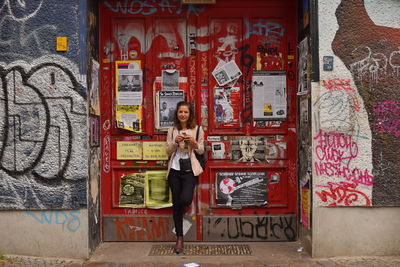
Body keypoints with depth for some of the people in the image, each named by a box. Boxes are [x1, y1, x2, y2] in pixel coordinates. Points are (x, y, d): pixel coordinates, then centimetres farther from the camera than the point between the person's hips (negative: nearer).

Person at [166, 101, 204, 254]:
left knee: (185, 199, -21)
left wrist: (193, 142, -14)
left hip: (190, 170, -2)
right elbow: (168, 151, 7)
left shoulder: (197, 129, 2)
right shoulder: (172, 130, 7)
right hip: (175, 170, 2)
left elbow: (201, 151, 5)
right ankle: (179, 238, 19)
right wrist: (175, 142, -11)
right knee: (176, 204, 5)